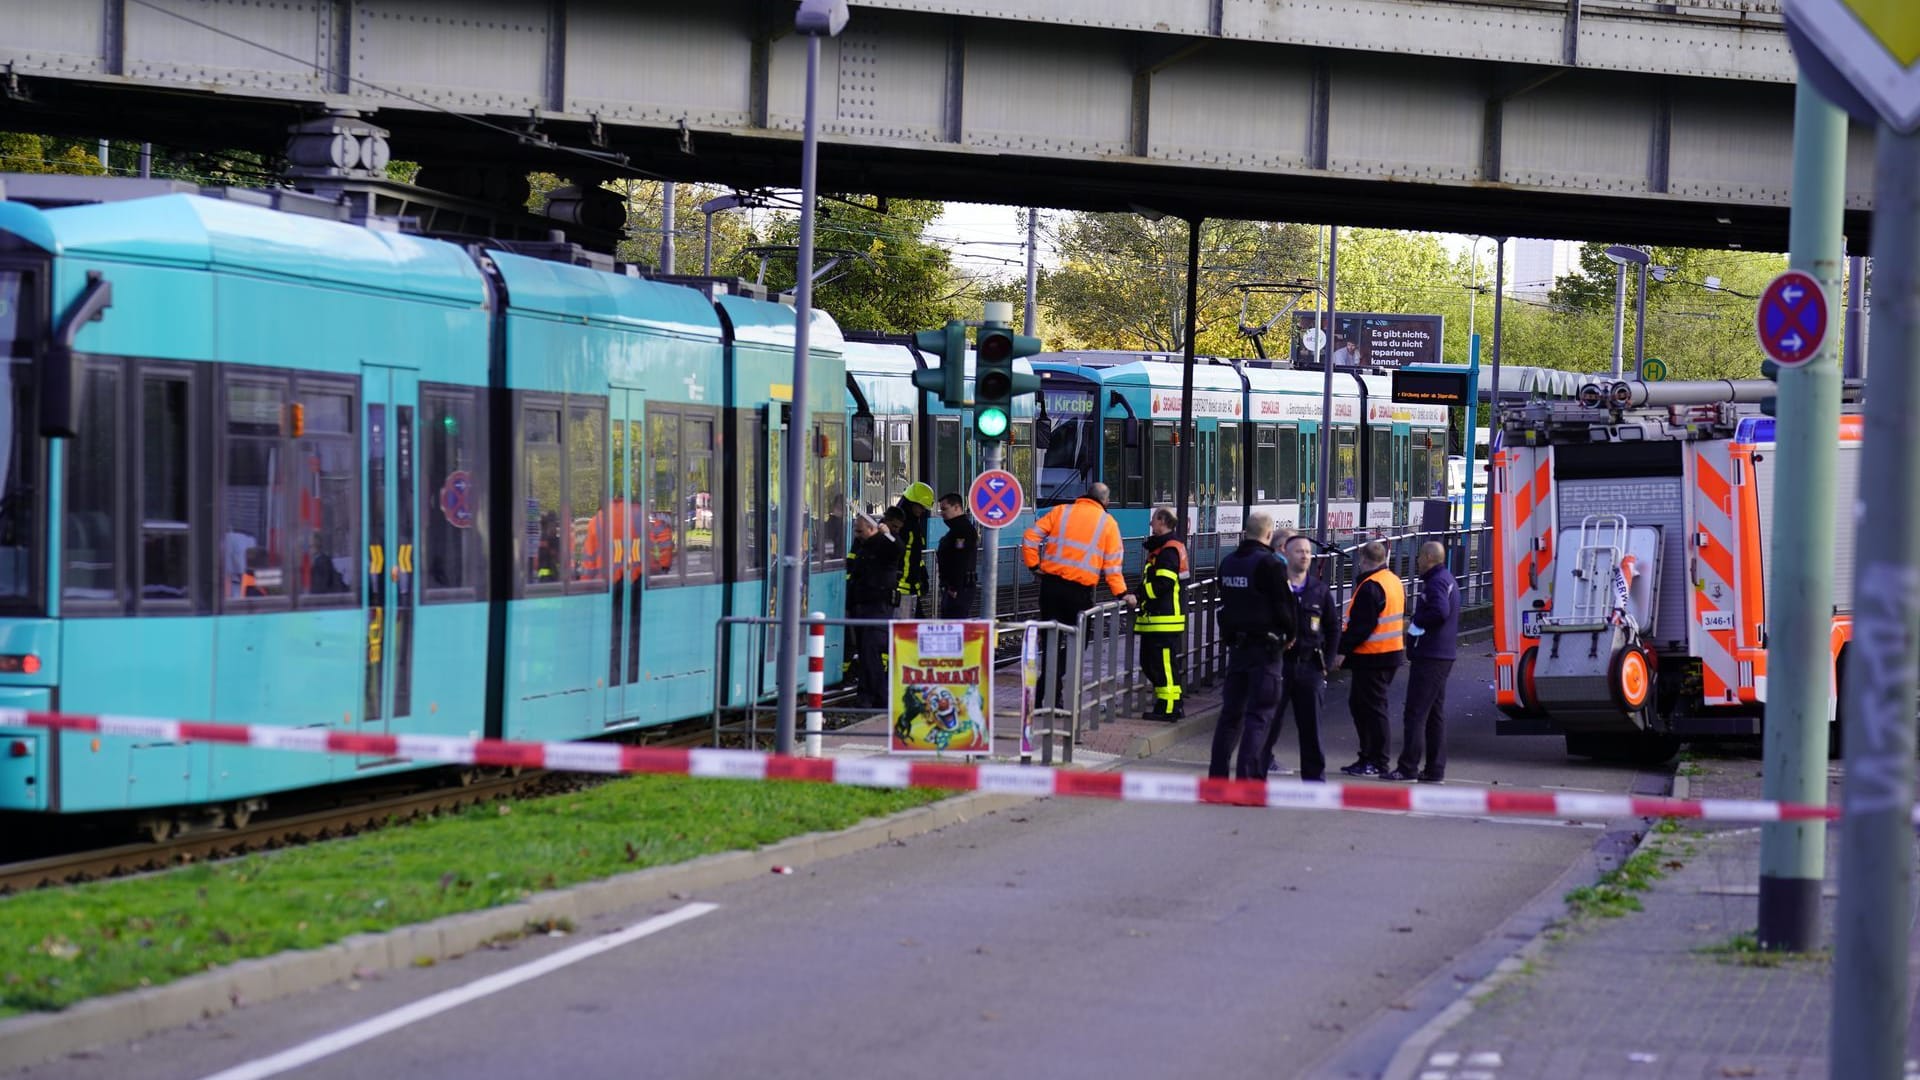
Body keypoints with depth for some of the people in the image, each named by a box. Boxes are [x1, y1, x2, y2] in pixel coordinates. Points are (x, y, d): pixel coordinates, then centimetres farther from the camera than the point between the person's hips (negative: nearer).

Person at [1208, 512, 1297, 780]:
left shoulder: (1228, 563, 9)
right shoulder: (1270, 565, -13)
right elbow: (1284, 606, -11)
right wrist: (1289, 635, 6)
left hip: (1236, 645, 7)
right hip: (1265, 646, -7)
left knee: (1231, 712, 13)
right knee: (1259, 715, -6)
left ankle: (1217, 776, 14)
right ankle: (1248, 779, -11)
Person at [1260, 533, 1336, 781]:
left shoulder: (1320, 590, 8)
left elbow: (1333, 628, 15)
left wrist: (1326, 662, 7)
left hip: (1310, 666, 3)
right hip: (1278, 664, -3)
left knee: (1311, 726, 7)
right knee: (1269, 722, -1)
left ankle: (1315, 776, 13)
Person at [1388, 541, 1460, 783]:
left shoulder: (1437, 582, -14)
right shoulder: (1447, 580, 18)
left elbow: (1440, 611, -29)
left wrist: (1416, 624, -16)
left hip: (1429, 655, -11)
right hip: (1443, 655, 11)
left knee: (1415, 713, -8)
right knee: (1435, 714, 12)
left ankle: (1408, 768, -9)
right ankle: (1435, 770, 13)